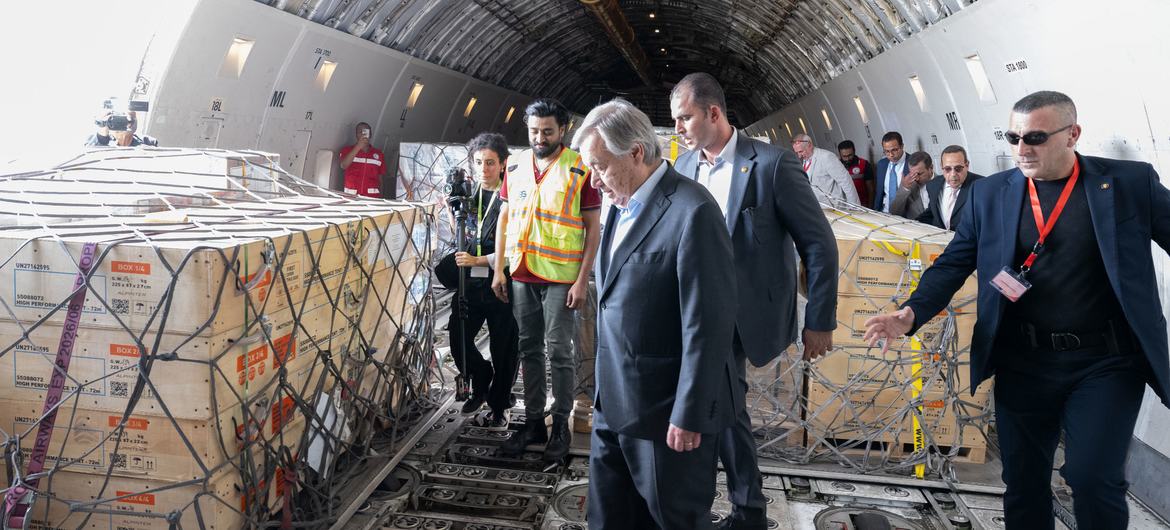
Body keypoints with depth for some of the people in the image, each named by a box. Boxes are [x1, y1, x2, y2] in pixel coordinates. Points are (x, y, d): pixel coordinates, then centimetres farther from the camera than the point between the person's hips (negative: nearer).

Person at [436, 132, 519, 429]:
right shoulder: (468, 195, 9)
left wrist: (477, 261, -15)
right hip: (471, 282, 5)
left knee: (503, 347, 5)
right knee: (458, 338, 3)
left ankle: (499, 407, 23)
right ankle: (481, 385, 30)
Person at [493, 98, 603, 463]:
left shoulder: (580, 170, -6)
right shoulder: (515, 167, 8)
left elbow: (593, 228, -6)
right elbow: (504, 219, 13)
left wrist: (582, 280, -12)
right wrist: (498, 270, 7)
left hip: (560, 276, -5)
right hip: (521, 274, 5)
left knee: (559, 351, 0)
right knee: (529, 349, 11)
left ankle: (561, 426, 12)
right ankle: (533, 421, 22)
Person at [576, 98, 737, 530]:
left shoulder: (691, 212, -21)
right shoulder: (622, 204, 7)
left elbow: (708, 325, -21)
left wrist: (689, 417, -18)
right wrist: (604, 389, 14)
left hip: (665, 411, -8)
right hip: (613, 404, 8)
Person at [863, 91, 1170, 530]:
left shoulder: (1132, 182, -3)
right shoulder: (990, 193, 2)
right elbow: (953, 264, 2)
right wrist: (911, 314, -14)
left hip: (1106, 362, -2)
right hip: (1023, 363, 2)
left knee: (1092, 475, -10)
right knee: (1023, 478, 12)